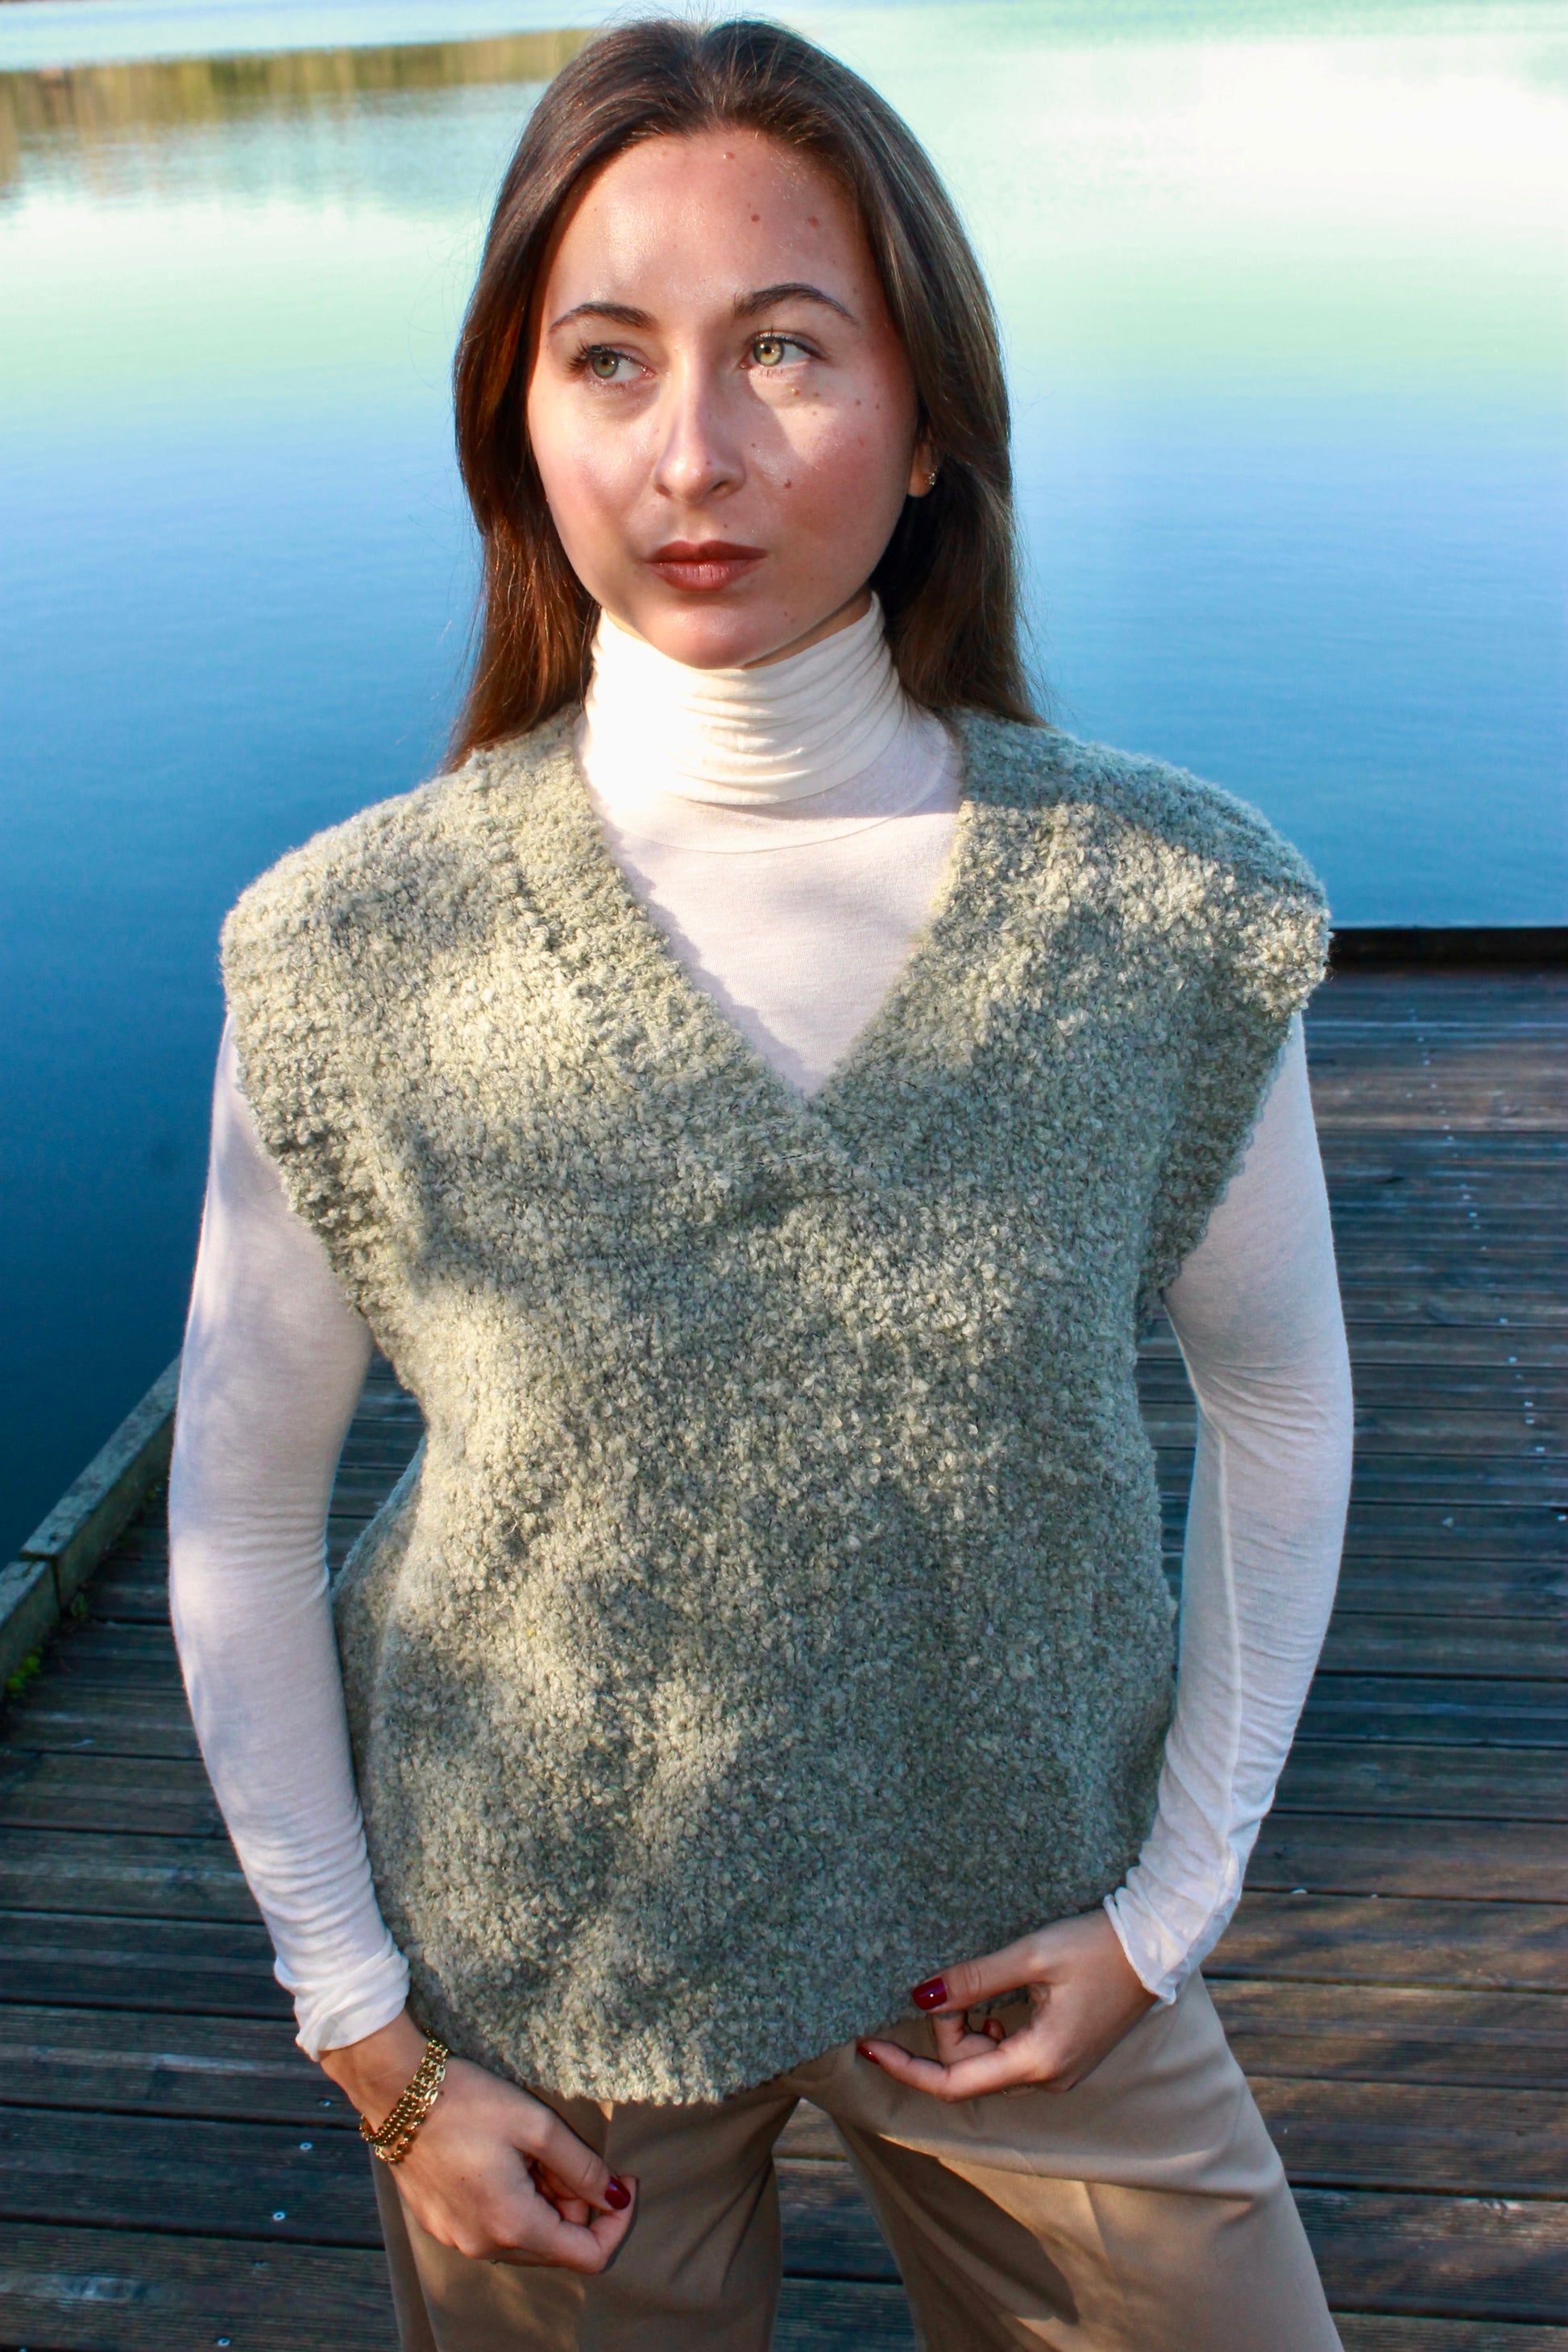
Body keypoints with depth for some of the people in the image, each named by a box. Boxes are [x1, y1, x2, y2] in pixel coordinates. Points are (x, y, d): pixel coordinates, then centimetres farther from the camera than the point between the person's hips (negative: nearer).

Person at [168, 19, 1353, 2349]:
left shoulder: (1176, 913, -16)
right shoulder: (350, 957, -18)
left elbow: (1280, 1396, -1)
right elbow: (237, 1520, -7)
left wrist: (1172, 1900, -1)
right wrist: (373, 2039, -3)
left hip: (1020, 1939, 1)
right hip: (537, 1970, 0)